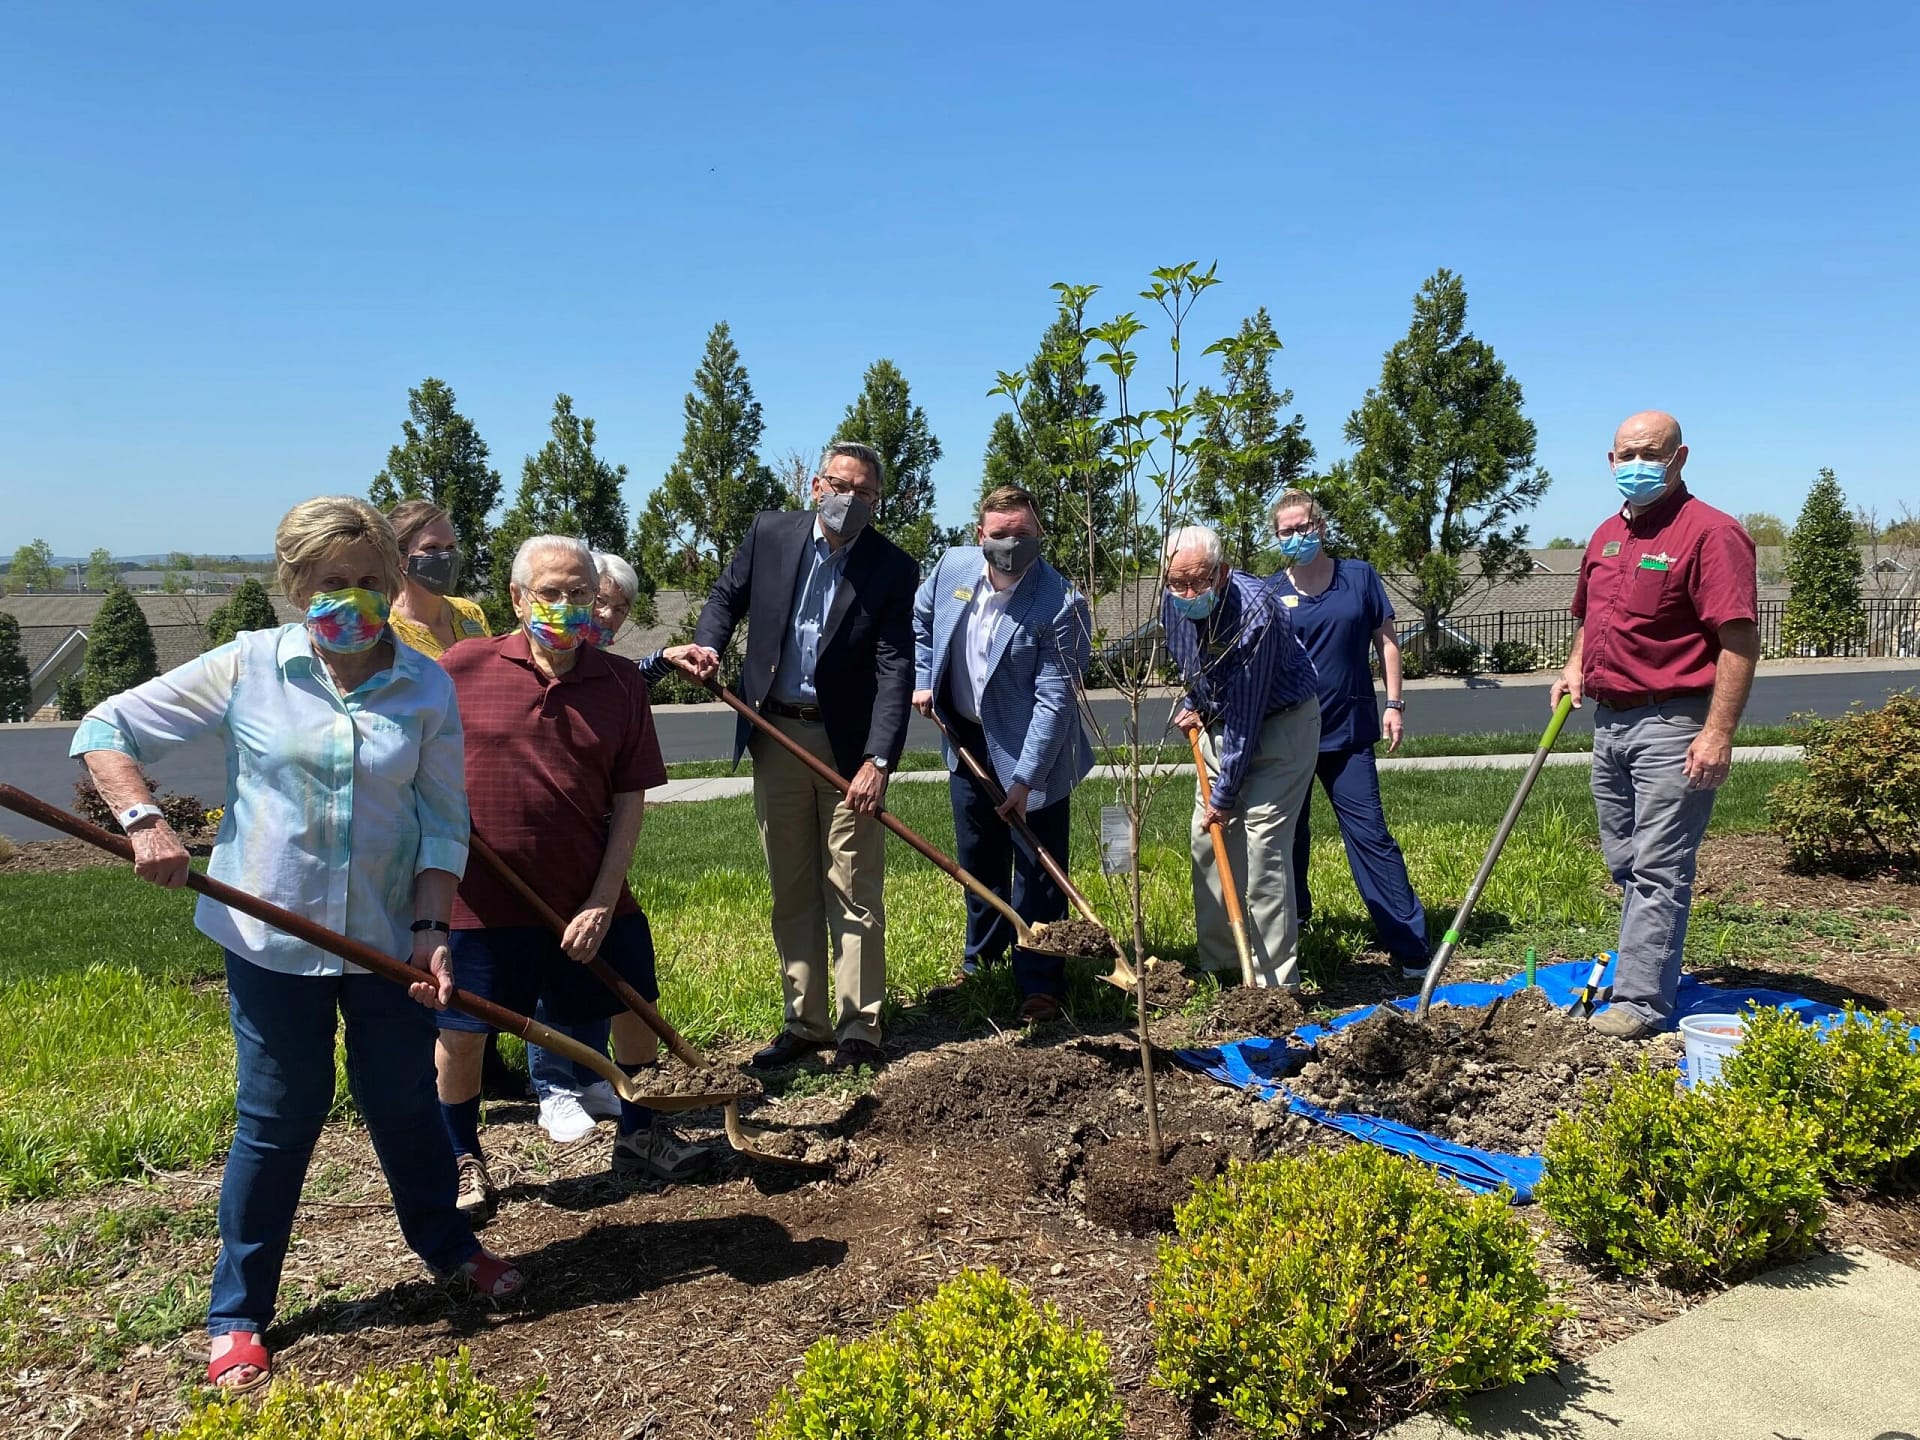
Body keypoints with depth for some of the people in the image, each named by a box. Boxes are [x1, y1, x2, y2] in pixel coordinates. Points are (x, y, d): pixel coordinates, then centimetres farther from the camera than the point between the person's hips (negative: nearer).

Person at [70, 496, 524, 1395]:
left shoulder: (428, 688, -5)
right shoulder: (248, 668, -8)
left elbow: (443, 821, -4)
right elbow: (106, 729, -1)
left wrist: (429, 929, -13)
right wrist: (143, 821, -16)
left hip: (387, 938, 1)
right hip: (271, 935, -1)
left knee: (404, 1103, 14)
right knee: (277, 1119, 9)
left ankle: (447, 1246, 39)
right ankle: (237, 1313, 29)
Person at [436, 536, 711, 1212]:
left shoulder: (621, 682, -1)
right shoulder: (462, 668, -7)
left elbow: (630, 799, -2)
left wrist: (604, 900, -7)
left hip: (590, 895, 2)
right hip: (481, 898, -2)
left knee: (638, 1007, 10)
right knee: (459, 1033, 7)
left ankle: (639, 1138, 33)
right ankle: (463, 1161, 32)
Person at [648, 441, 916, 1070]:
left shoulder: (893, 568, -8)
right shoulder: (770, 532, 2)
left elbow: (896, 668, -14)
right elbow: (727, 597, 16)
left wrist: (878, 760, -23)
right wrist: (708, 646, -5)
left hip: (849, 742, -3)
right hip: (776, 735, 3)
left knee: (856, 891, 1)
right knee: (791, 890, 11)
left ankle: (858, 1028, 12)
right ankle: (804, 1023, 22)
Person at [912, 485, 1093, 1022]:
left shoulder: (1060, 604, -24)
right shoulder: (952, 566, -7)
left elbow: (1054, 698, -25)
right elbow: (921, 619, 15)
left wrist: (1025, 780, -27)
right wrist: (923, 679, 5)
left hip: (1032, 751, -5)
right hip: (967, 740, 6)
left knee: (1037, 870, 1)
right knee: (976, 859, 19)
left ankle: (1040, 984, 12)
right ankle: (982, 955, 38)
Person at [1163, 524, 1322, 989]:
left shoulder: (1254, 612, -32)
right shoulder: (1174, 602, -9)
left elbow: (1245, 715, -28)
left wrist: (1225, 794, -24)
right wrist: (1189, 703, 5)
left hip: (1280, 725, -7)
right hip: (1220, 724, 8)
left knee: (1263, 846, -14)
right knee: (1207, 843, 7)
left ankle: (1275, 982, -7)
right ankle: (1216, 964, 19)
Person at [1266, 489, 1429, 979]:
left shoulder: (1359, 577, 1)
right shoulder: (1271, 593, 1)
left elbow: (1386, 641, 6)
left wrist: (1394, 703, -1)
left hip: (1349, 731, -1)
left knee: (1370, 833, -4)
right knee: (1289, 833, 13)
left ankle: (1409, 943, 0)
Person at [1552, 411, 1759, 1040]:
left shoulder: (1710, 532, -12)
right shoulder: (1606, 535, 14)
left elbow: (1740, 639, -18)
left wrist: (1718, 733, -23)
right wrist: (1575, 666, 10)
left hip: (1671, 727, -8)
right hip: (1610, 722, 8)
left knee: (1658, 871, -5)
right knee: (1625, 865, 16)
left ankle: (1640, 1004, 0)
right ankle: (1644, 965, 31)